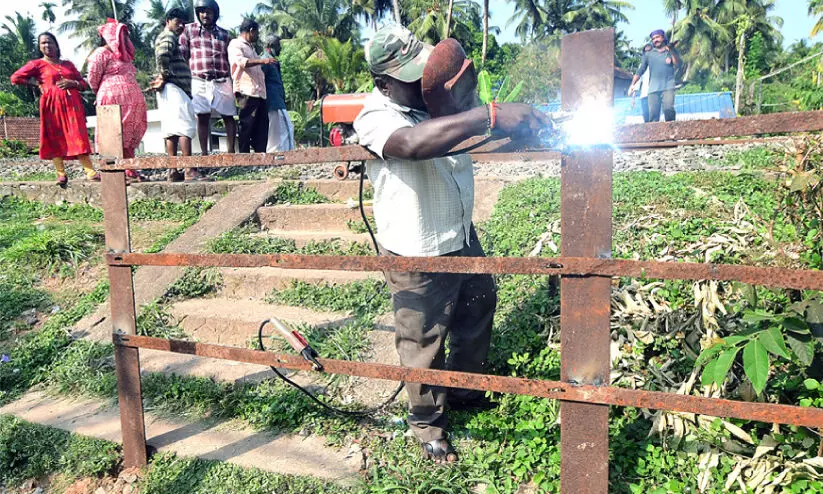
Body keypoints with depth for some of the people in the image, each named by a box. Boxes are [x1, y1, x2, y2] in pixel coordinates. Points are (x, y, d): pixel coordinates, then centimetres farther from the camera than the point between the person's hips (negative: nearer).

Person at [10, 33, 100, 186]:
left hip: (72, 103, 2)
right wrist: (37, 83, 2)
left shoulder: (68, 64, 19)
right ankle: (61, 174, -2)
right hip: (52, 104, -2)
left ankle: (89, 171, -14)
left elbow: (83, 83, 18)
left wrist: (72, 83, -2)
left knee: (78, 136, -7)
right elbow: (15, 78, 4)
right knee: (55, 138, -3)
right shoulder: (37, 64, 8)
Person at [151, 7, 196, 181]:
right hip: (174, 88, -10)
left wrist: (163, 78, 9)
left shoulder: (166, 37, 27)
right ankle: (189, 170, -20)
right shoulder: (168, 36, -5)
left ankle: (173, 172, 1)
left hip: (171, 90, 10)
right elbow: (162, 56, -24)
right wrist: (164, 77, -14)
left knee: (172, 130, 4)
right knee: (185, 127, -14)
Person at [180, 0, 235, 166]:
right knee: (202, 117, -2)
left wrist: (233, 82, 14)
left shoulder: (224, 34, 15)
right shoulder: (189, 29, 9)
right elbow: (181, 55, 5)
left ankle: (231, 151, 7)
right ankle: (204, 154, 1)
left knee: (228, 116, 1)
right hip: (200, 81, -2)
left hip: (222, 81, 2)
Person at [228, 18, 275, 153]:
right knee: (247, 126, -10)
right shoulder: (235, 44, 0)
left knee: (262, 126, 2)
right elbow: (241, 61, -20)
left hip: (259, 93, 9)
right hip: (247, 92, -8)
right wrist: (262, 60, -29)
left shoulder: (251, 47, 29)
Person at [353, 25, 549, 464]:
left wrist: (521, 119, -14)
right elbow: (414, 143, -43)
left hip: (462, 237, 8)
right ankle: (427, 421, 35)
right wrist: (490, 116, -47)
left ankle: (465, 391, 50)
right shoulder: (375, 117, -22)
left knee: (478, 309, 24)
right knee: (424, 343, 8)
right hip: (418, 257, -8)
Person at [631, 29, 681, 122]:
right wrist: (632, 85, 6)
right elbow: (640, 71, 15)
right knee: (653, 114, -7)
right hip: (653, 89, 2)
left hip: (668, 87, -2)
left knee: (668, 109, -23)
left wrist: (671, 51, -8)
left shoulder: (672, 51, 15)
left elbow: (678, 64, 1)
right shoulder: (648, 54, 18)